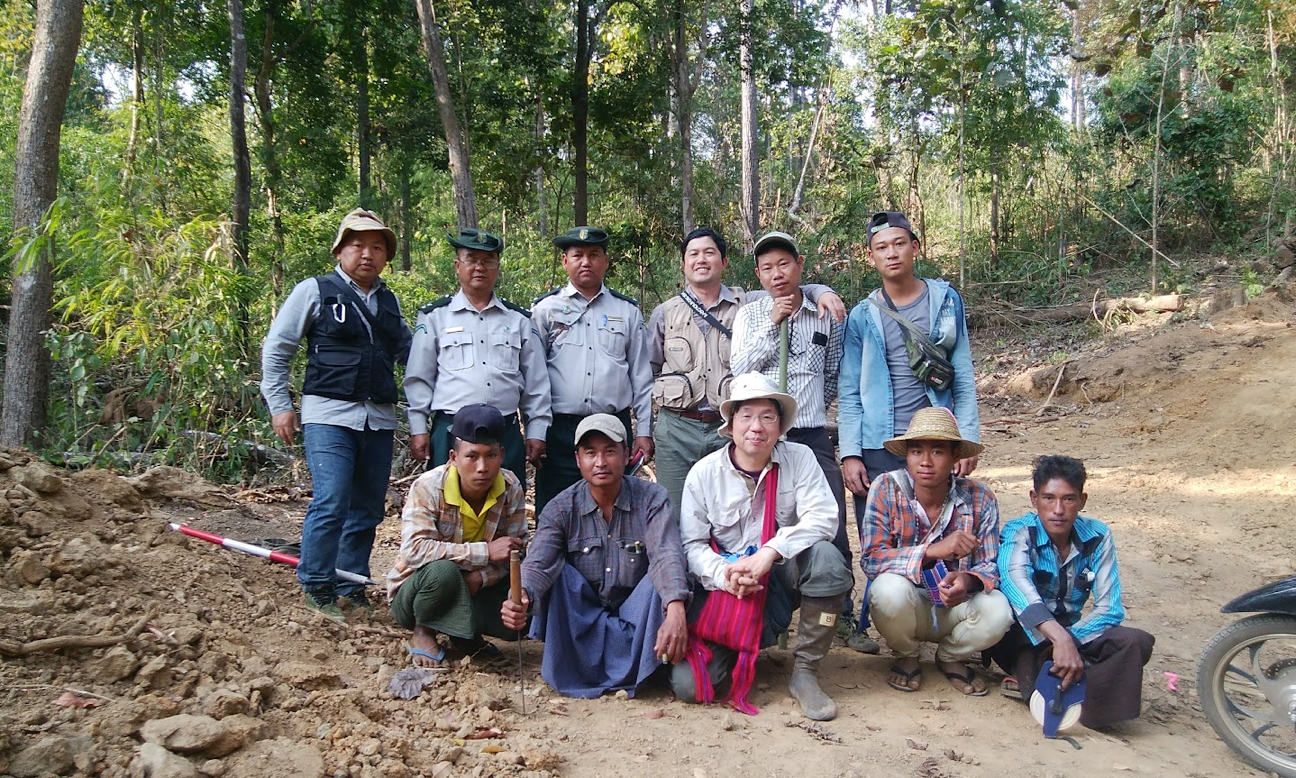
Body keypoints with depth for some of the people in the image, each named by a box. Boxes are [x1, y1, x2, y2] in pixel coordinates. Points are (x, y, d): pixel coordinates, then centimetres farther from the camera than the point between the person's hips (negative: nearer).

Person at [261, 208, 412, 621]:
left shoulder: (389, 302, 16)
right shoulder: (314, 291, 1)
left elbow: (408, 351, 27)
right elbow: (275, 350, 4)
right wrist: (280, 406, 0)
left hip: (379, 420, 5)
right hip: (329, 416, -5)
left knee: (368, 509, 8)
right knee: (331, 504, -12)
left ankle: (351, 587, 22)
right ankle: (316, 587, 6)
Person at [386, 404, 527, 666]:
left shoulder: (511, 488, -11)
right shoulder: (428, 487, -23)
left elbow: (516, 551, -10)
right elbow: (414, 550, -34)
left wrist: (480, 577, -31)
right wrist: (486, 552, -35)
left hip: (473, 589, 4)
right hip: (415, 592, -4)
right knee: (443, 570, -37)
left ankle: (463, 634, 7)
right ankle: (423, 632, -7)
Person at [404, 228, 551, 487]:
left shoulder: (519, 320, 13)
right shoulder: (434, 317, 9)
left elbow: (536, 383, 12)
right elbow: (419, 379, 8)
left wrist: (536, 432, 8)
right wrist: (418, 428, 2)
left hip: (506, 434, 2)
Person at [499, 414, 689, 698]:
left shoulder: (651, 498, -12)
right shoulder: (561, 509, -9)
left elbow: (666, 555, -27)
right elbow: (537, 563, -23)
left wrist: (676, 611, -47)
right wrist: (520, 597, -48)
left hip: (635, 616, -1)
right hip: (581, 617, 1)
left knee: (661, 579, -29)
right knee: (556, 572, -25)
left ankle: (628, 673, -18)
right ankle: (566, 671, -17)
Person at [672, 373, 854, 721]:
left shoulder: (798, 459, -4)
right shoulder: (704, 473, -3)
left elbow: (823, 518, -17)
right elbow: (692, 544, -3)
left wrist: (770, 552, -30)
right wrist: (723, 574, -24)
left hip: (783, 580, 1)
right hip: (727, 589, 0)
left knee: (825, 557, -33)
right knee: (687, 684, -20)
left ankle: (804, 673, -14)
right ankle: (739, 650, 18)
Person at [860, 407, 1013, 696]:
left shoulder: (980, 498, -10)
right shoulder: (886, 489, -16)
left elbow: (992, 565, -10)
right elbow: (871, 559, -24)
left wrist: (967, 580, -34)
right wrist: (933, 551, -37)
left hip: (955, 606, 2)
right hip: (905, 606, -2)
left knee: (997, 612, -29)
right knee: (891, 588, -35)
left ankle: (950, 657, 8)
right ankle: (906, 656, 2)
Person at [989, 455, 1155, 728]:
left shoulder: (1097, 536, -7)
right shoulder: (1019, 532, -18)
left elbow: (1109, 608, -11)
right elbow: (1014, 578, -41)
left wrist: (1069, 639, -30)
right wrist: (1059, 638, -56)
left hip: (1071, 633, 4)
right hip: (1022, 636, -4)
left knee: (1137, 642, -23)